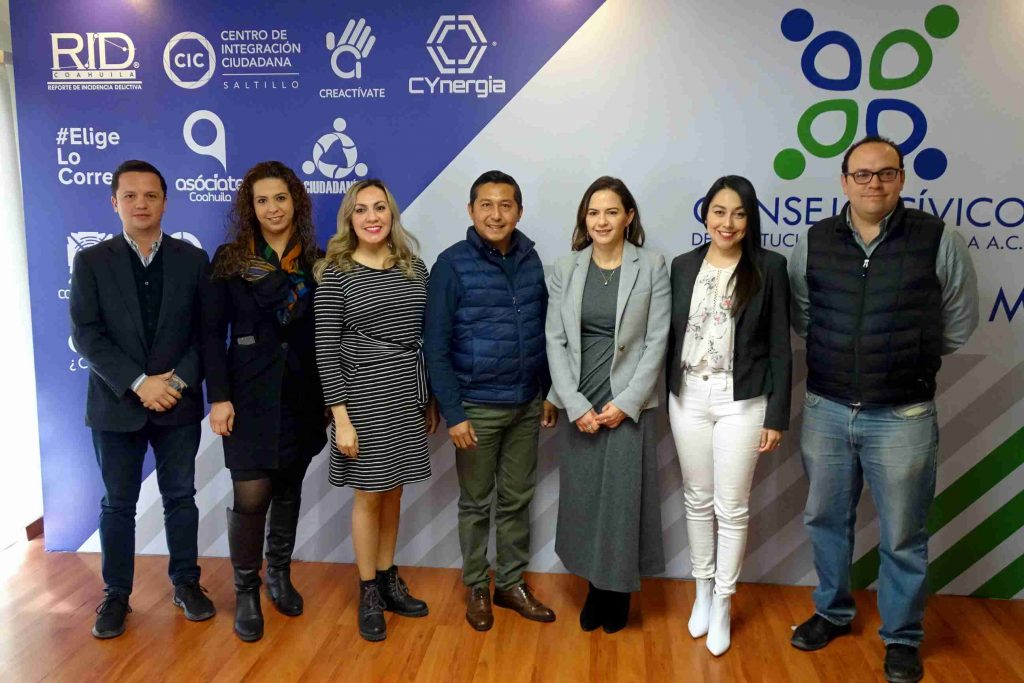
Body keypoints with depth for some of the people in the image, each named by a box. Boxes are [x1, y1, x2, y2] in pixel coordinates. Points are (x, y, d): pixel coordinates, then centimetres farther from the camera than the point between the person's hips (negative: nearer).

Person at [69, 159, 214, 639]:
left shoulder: (191, 259, 3)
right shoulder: (90, 262, 0)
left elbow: (205, 331, 0)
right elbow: (85, 334, -7)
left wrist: (178, 381, -13)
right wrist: (138, 383, -16)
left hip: (178, 402, 1)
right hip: (117, 403, 0)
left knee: (181, 496, 11)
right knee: (118, 504, 10)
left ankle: (186, 583, 25)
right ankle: (116, 594, 23)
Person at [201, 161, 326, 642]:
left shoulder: (315, 261, 5)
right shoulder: (230, 259, -2)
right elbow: (212, 332, -4)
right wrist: (219, 397, -11)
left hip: (302, 394, 3)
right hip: (251, 394, -2)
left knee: (289, 488, 13)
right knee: (251, 495, -6)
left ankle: (279, 575, 32)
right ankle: (246, 592, 13)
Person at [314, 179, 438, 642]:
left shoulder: (414, 268, 5)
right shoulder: (335, 275, -8)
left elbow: (425, 337, 10)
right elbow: (326, 350, -11)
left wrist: (432, 399, 11)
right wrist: (341, 417, -15)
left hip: (408, 395, 4)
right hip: (365, 396, -4)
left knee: (393, 491, 15)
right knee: (369, 494, 7)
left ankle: (388, 580, 32)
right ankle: (368, 593, 24)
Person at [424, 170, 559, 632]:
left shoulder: (531, 261, 1)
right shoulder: (453, 264, -11)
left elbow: (543, 332, 10)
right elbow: (436, 347, -11)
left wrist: (549, 394, 10)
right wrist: (453, 414, -14)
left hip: (526, 405, 4)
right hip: (476, 408, -4)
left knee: (517, 499, 15)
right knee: (476, 503, 11)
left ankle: (512, 583, 32)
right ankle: (476, 588, 29)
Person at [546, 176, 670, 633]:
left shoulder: (651, 267, -3)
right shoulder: (565, 269, 3)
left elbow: (656, 342, -5)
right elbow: (555, 341, 1)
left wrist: (625, 403, -11)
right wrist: (575, 405, -7)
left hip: (629, 405, -2)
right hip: (580, 405, 2)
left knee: (623, 501, 4)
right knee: (583, 500, 8)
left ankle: (618, 592, 24)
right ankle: (595, 587, 27)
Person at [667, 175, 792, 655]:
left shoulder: (769, 267, -5)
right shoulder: (683, 266, 4)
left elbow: (780, 346, -4)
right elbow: (671, 337, 7)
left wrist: (776, 414, -7)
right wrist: (665, 399, 7)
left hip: (742, 400, -3)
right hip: (688, 397, 3)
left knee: (732, 506, 5)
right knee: (697, 499, 14)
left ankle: (722, 604, 22)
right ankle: (702, 590, 31)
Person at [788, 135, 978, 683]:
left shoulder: (939, 241, -6)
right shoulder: (813, 243, 0)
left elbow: (958, 325, 5)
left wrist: (906, 358, 8)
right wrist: (844, 353, 6)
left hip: (902, 416, -2)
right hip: (826, 410, 3)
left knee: (903, 536, 10)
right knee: (825, 520, 18)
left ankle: (902, 637, 30)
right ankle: (833, 612, 40)